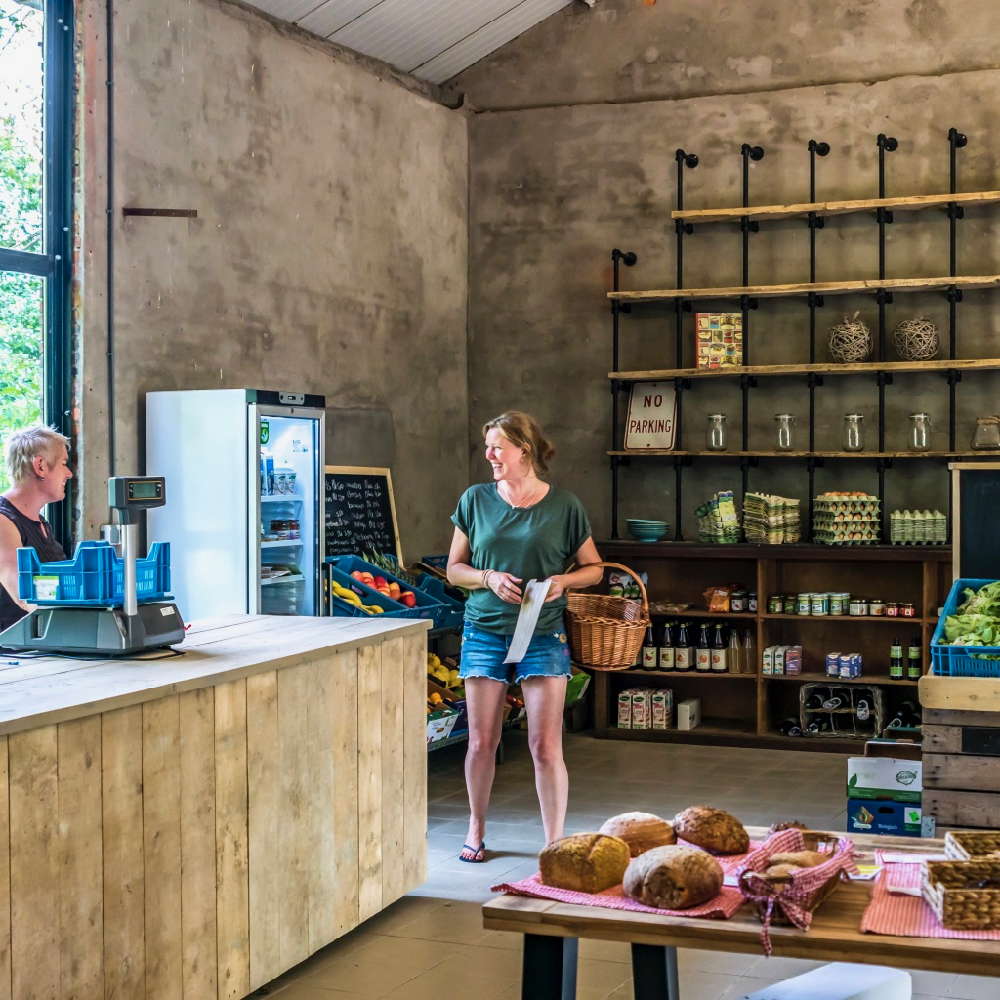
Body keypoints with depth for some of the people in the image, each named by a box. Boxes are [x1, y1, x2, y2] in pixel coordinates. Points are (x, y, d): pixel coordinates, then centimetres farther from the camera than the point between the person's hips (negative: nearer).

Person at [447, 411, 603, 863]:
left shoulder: (564, 506, -2)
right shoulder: (476, 500, 3)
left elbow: (594, 568, 7)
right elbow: (454, 569, 8)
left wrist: (562, 580, -13)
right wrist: (490, 579, -11)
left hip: (543, 636, -2)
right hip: (484, 632, 2)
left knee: (546, 746, -4)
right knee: (482, 741, 9)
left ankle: (554, 843, 6)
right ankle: (476, 827, 30)